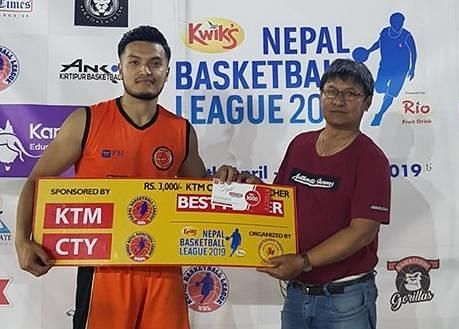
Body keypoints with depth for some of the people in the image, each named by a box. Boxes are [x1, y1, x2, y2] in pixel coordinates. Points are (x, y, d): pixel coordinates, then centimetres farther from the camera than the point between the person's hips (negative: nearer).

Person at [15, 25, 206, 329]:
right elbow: (37, 182, 2)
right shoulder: (86, 122, -4)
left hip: (163, 268, 3)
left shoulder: (182, 132, 4)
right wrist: (23, 240, -11)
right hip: (105, 266, -2)